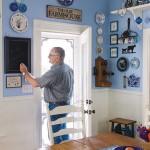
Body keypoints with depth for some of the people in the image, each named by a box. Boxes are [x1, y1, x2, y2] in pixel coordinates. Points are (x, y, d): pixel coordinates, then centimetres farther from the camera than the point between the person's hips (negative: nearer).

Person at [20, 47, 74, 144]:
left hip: (56, 105, -9)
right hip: (65, 103, 9)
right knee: (62, 129, 19)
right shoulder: (68, 68, 6)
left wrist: (25, 72, -8)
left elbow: (35, 83, -21)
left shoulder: (54, 71, -23)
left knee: (54, 133, 1)